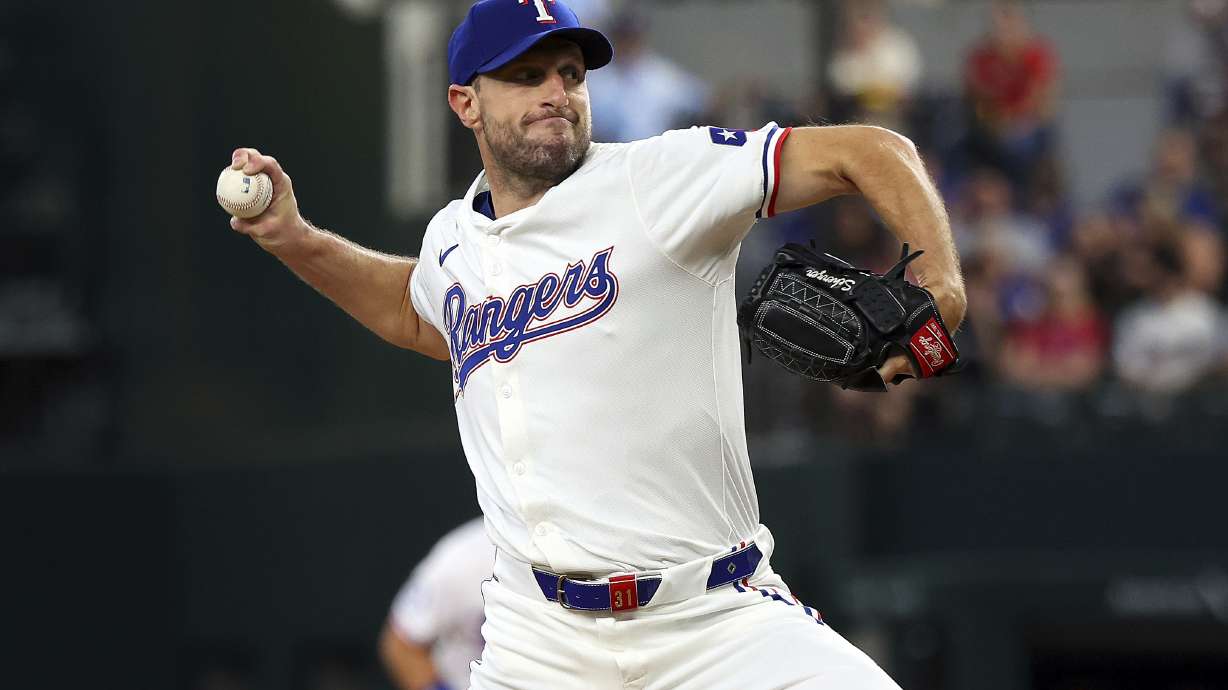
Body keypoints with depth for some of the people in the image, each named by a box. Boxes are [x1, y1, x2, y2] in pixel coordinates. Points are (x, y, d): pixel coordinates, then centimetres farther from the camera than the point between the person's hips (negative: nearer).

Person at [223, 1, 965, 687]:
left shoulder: (658, 179, -5)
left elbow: (872, 153, -7)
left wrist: (939, 287, -23)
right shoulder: (454, 241, 13)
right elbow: (413, 312, 38)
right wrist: (296, 240, 25)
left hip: (718, 622, -4)